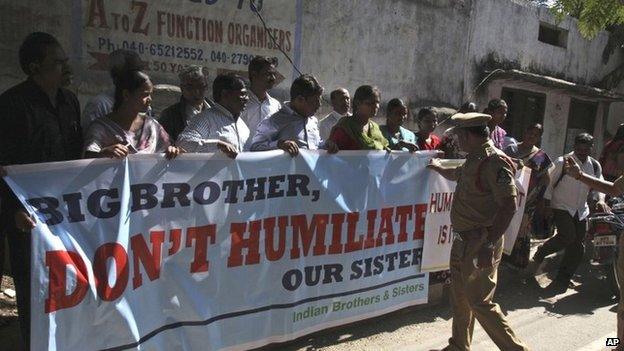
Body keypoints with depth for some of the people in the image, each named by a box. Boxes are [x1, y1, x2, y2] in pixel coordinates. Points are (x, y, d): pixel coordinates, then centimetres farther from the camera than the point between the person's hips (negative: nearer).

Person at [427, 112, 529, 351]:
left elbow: (508, 205, -24)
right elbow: (457, 174, 35)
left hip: (479, 242, -10)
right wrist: (438, 167, 51)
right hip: (463, 239, 10)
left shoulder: (495, 162, -18)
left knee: (479, 301, -4)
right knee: (460, 296, 18)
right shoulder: (474, 159, 11)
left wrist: (488, 244, -27)